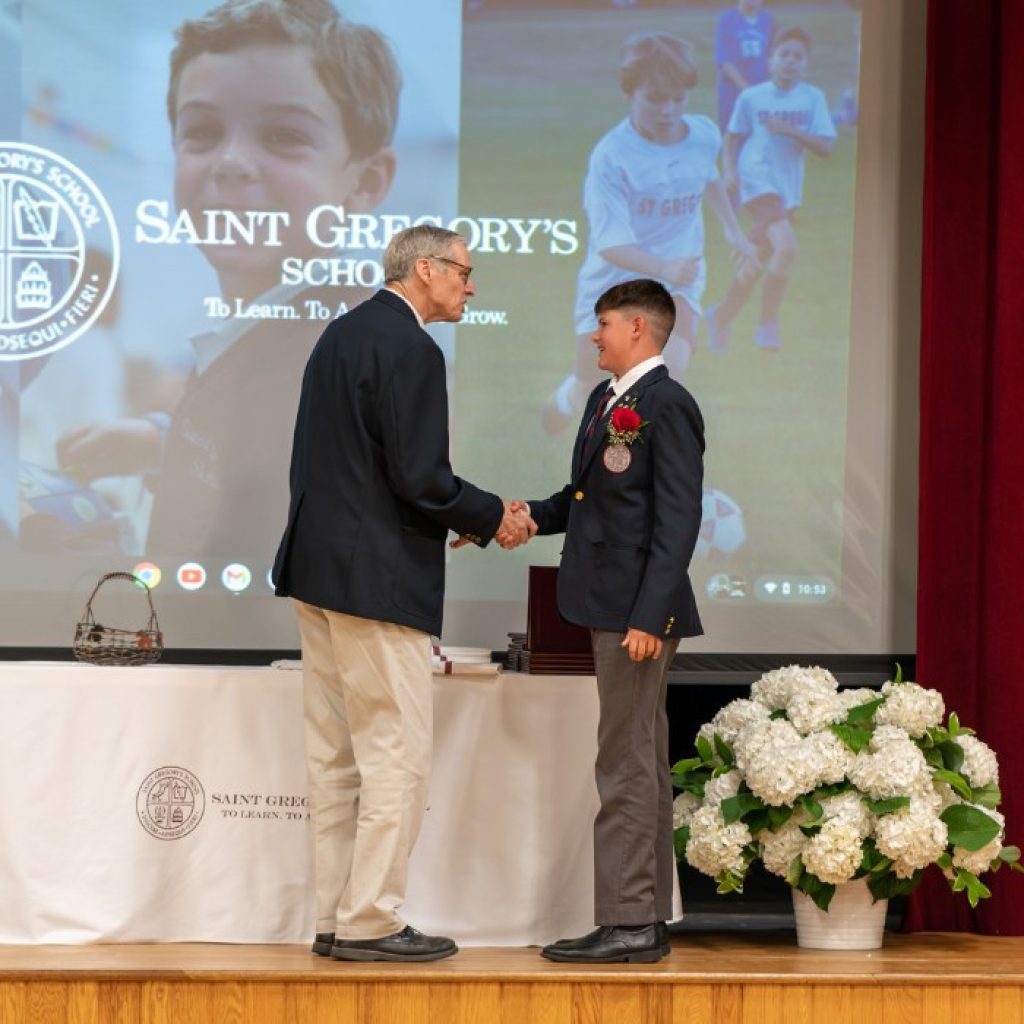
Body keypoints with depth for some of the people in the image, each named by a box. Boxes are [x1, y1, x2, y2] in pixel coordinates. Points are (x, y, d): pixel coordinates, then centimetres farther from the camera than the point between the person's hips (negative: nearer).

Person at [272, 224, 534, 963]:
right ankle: (371, 923, -1)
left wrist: (462, 516, 17)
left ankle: (336, 917, 17)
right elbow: (420, 478, -19)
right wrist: (493, 518, -3)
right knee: (398, 756, -3)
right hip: (377, 578, -10)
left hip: (319, 568, 10)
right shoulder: (409, 350, -14)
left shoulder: (342, 334, 15)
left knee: (336, 758, 12)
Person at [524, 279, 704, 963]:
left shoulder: (667, 405, -13)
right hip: (611, 606, 10)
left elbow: (678, 520, -18)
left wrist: (649, 616, -22)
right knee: (642, 765, 13)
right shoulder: (605, 399, 16)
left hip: (639, 610, -10)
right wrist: (531, 515, 4)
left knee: (628, 767, -7)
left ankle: (628, 924, -3)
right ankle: (648, 921, 19)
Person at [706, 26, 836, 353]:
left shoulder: (813, 98, 1)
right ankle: (768, 324, -13)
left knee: (757, 263, 14)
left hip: (788, 189, 4)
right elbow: (734, 137, 9)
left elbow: (825, 147, -5)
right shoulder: (751, 98, -2)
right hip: (758, 182, -4)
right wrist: (730, 169, -7)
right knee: (786, 246, -26)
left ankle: (721, 317, 35)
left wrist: (790, 130, -18)